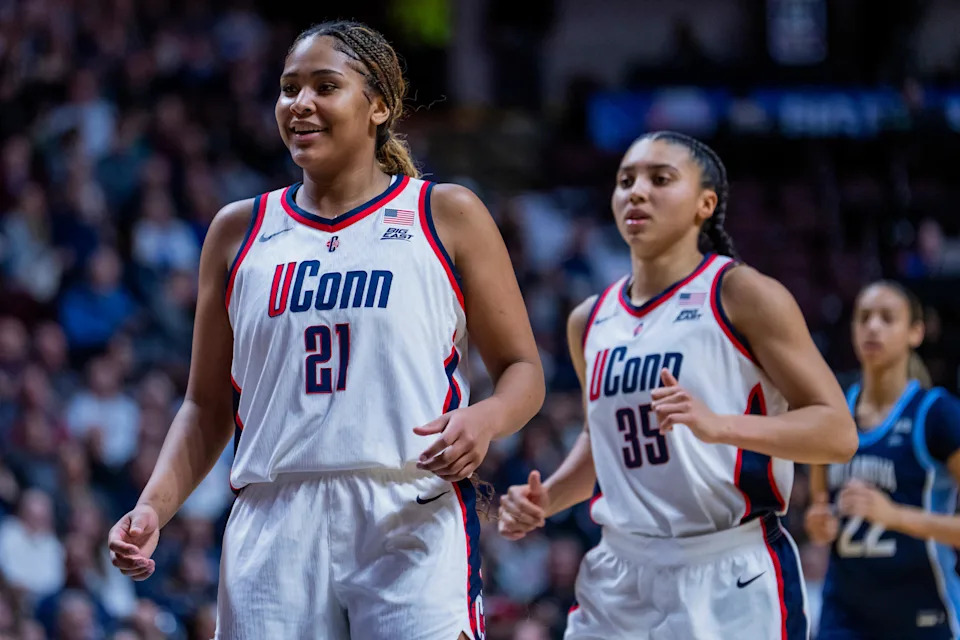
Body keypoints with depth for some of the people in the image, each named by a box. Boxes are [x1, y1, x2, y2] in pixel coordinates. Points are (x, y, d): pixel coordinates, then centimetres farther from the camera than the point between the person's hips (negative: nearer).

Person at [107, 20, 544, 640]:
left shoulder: (447, 216, 7)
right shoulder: (239, 230, 15)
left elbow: (522, 369, 8)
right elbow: (207, 406, 18)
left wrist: (484, 420, -14)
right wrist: (155, 507, 3)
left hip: (413, 525, -3)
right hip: (275, 535, 3)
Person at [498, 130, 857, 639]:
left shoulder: (744, 297, -6)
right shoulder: (590, 322, 13)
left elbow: (838, 433, -12)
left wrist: (717, 424, -27)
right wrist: (546, 499, 10)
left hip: (730, 581, -6)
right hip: (621, 577, 6)